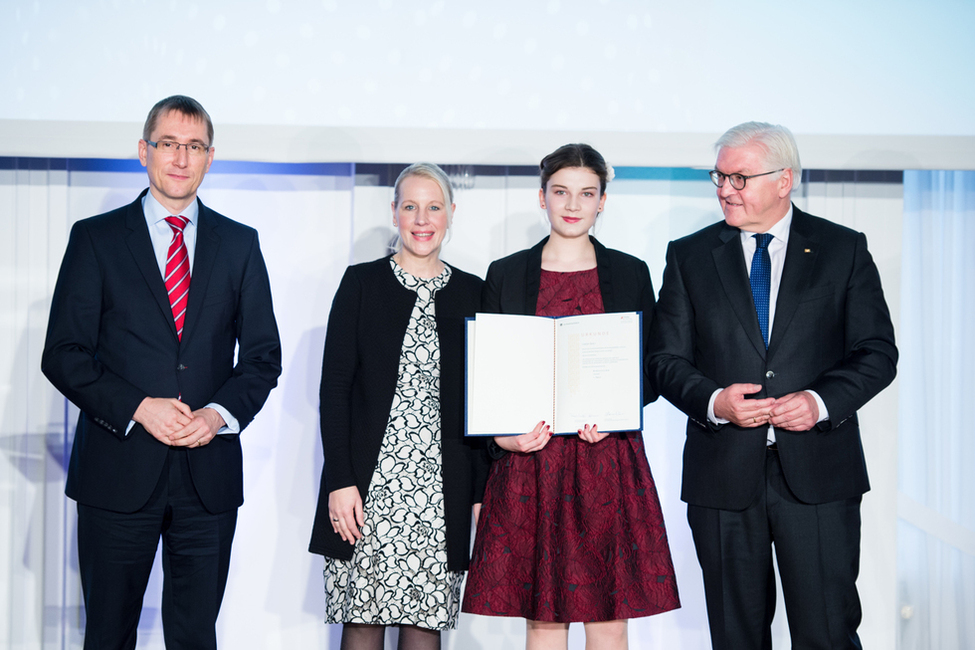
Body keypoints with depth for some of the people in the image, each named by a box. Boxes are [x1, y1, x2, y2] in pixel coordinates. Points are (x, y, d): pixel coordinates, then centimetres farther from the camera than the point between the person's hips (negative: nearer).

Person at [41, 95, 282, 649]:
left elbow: (263, 355, 9)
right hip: (118, 473, -1)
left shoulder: (240, 244, 10)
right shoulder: (96, 238, 3)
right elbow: (63, 354, -2)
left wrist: (221, 412, -10)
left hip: (209, 473, 2)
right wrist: (138, 408, -15)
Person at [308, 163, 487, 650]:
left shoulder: (472, 294, 10)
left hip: (443, 487, 2)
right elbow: (334, 385, 1)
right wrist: (340, 480, -8)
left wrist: (482, 490, 4)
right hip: (369, 482, -1)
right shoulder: (361, 282, 5)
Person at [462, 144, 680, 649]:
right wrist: (502, 432, -10)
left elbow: (652, 373, 8)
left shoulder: (630, 274, 8)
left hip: (609, 460, 0)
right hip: (530, 461, 0)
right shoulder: (506, 274, 8)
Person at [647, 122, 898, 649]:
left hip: (817, 473, -1)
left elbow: (877, 351, 2)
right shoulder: (689, 256, 8)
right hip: (723, 476, 2)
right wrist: (712, 401, -14)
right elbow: (666, 359, 6)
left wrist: (821, 401, -15)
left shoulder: (844, 250, 5)